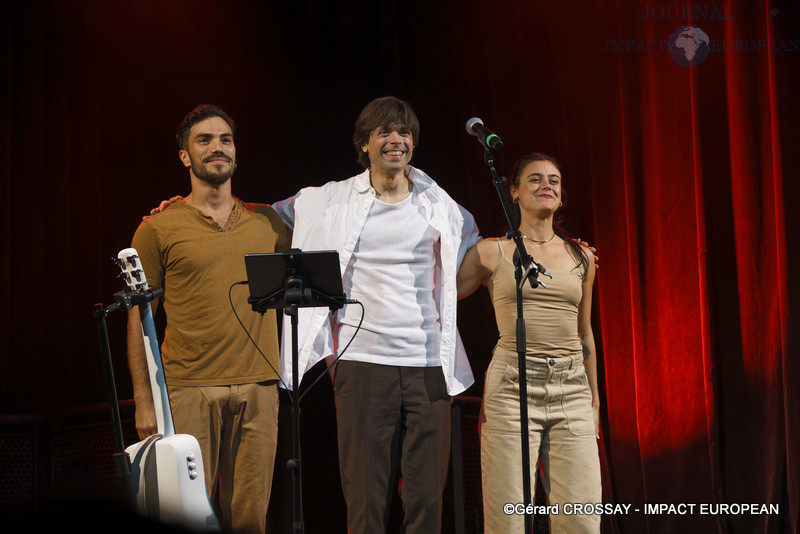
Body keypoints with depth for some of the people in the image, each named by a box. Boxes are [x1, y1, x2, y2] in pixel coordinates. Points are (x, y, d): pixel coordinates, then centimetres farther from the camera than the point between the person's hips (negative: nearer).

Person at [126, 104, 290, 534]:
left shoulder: (267, 221, 13)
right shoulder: (159, 229, 5)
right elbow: (139, 319, 5)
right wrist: (143, 400, -1)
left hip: (258, 387, 3)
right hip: (189, 389, -2)